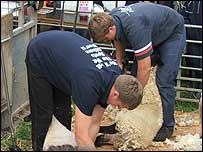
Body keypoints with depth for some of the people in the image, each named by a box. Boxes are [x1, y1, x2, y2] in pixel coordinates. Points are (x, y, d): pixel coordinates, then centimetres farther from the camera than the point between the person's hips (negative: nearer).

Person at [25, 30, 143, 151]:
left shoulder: (116, 76, -16)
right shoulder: (90, 84, -39)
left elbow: (94, 122, -7)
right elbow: (81, 136, -38)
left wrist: (86, 147, -9)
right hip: (39, 55, -6)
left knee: (63, 113, 4)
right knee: (43, 113, -4)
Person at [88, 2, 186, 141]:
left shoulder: (135, 28, -43)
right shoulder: (109, 20, -18)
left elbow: (145, 68, -39)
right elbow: (119, 40, 8)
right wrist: (119, 63, -5)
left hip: (173, 34, -8)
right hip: (153, 34, 8)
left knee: (164, 81, -14)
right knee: (135, 76, 1)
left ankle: (167, 125, -3)